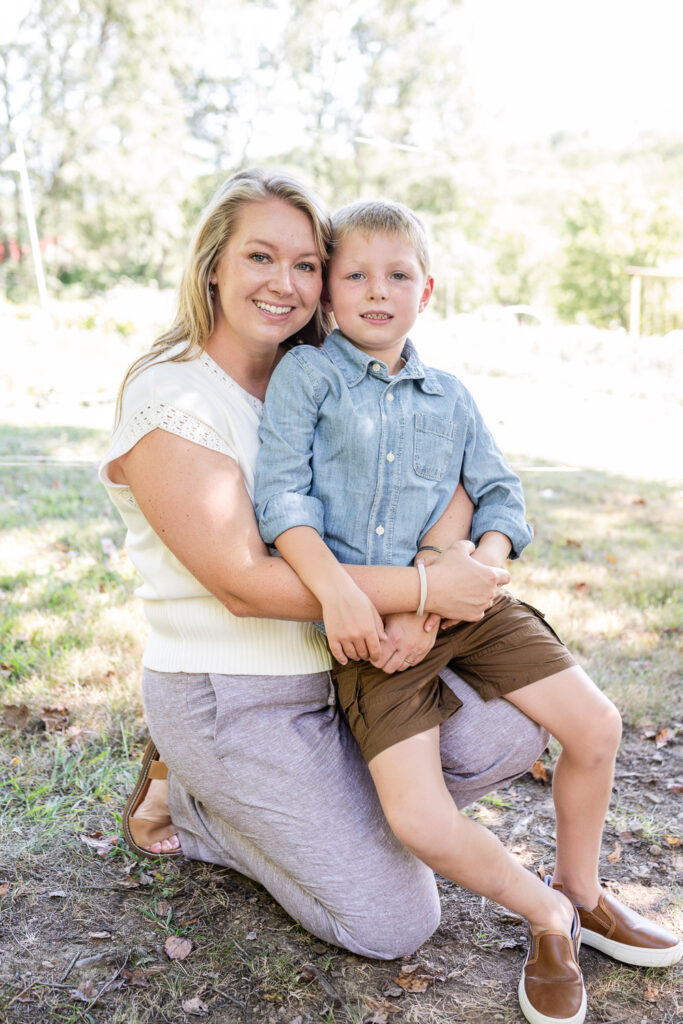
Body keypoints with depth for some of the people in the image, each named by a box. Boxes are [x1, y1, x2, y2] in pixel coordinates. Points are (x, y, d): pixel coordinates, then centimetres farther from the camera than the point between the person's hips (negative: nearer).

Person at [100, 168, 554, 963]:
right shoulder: (169, 399, -17)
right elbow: (244, 583, -23)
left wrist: (413, 605, -21)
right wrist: (424, 588, -24)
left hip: (341, 663, 7)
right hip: (232, 698, -7)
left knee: (506, 736, -8)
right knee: (393, 924, -3)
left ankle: (307, 805, 9)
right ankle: (186, 800, 12)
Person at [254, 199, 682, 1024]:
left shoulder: (450, 397, 12)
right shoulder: (305, 375, -2)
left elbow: (499, 491, 16)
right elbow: (281, 492, -11)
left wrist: (490, 554, -6)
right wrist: (336, 589, -22)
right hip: (368, 618, -4)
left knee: (595, 725, -2)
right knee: (418, 820, -16)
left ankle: (580, 891, 26)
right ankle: (548, 917, 13)